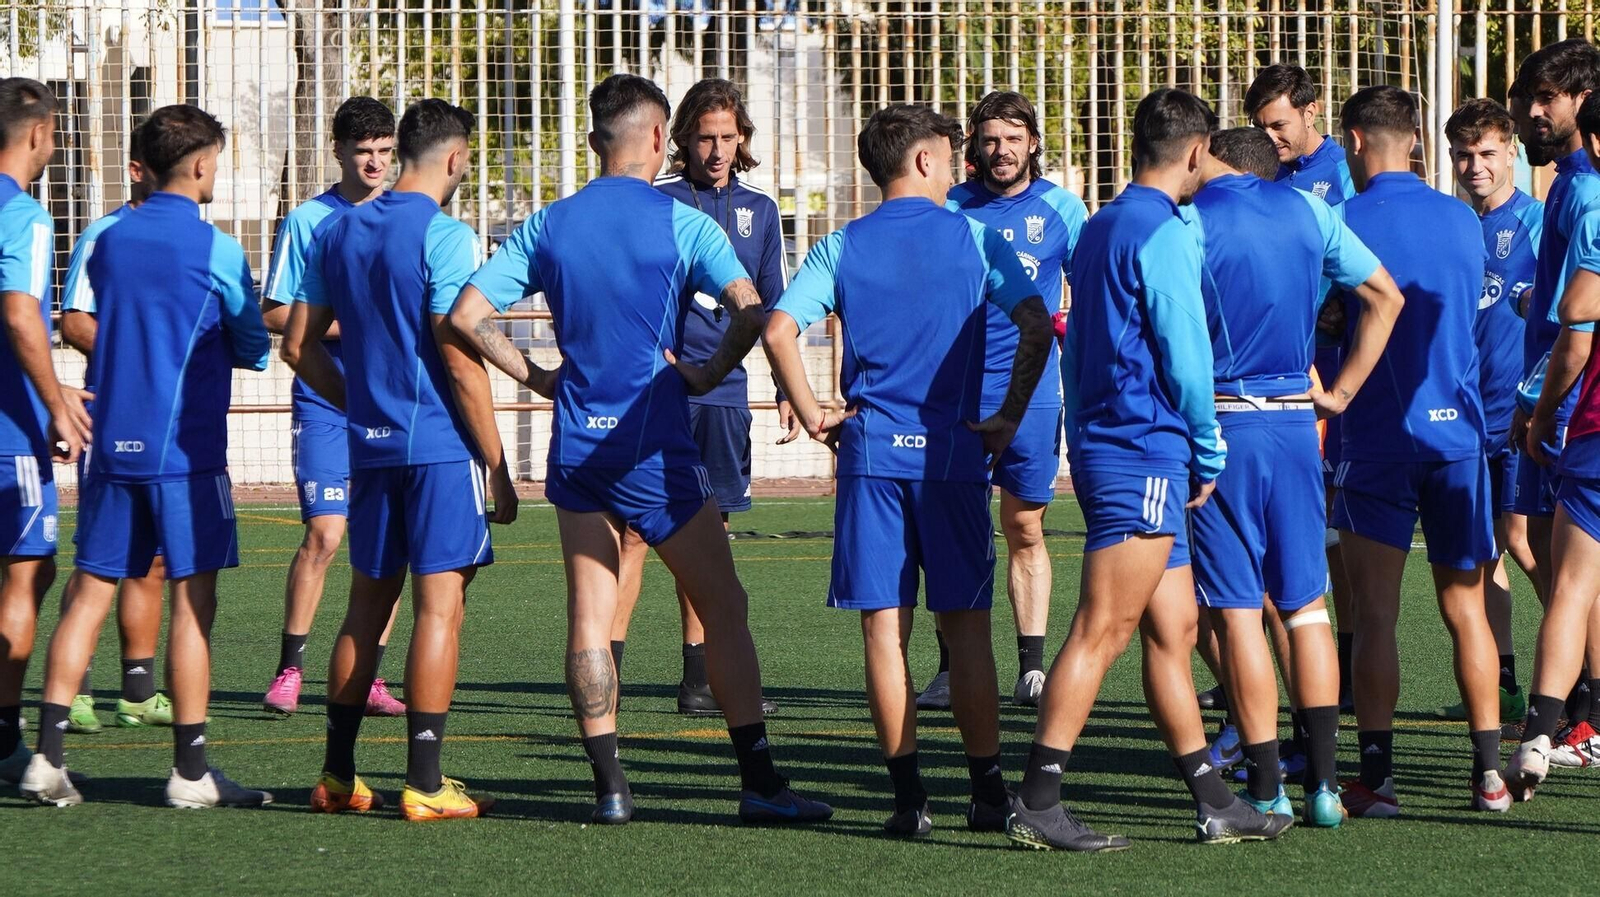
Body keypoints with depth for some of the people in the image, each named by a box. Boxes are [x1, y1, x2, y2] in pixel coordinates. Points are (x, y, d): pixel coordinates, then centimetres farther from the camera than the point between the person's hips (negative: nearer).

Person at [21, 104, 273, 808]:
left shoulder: (110, 241, 9)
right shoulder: (214, 249, -8)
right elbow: (255, 349, 2)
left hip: (111, 442, 5)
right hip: (185, 448, -5)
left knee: (89, 593, 6)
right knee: (194, 601, 0)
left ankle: (47, 758, 0)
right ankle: (190, 771, -1)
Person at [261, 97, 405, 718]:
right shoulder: (307, 222, 1)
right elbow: (273, 315, 0)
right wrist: (344, 326, -13)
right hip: (325, 401, -3)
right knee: (324, 533, -11)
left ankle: (370, 676, 9)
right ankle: (289, 670, 0)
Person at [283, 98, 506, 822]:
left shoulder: (337, 233, 11)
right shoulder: (443, 235, -10)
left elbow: (299, 345, 14)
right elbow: (459, 356, -15)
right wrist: (496, 462, -10)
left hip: (369, 441, 7)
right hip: (440, 442, -7)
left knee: (367, 604, 15)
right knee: (440, 602, -5)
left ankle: (337, 776, 18)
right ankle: (425, 784, -7)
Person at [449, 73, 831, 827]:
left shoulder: (548, 226, 6)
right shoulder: (679, 223, -6)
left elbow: (466, 315, 2)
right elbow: (750, 309, -19)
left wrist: (533, 377, 9)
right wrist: (712, 371, -4)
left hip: (576, 445, 4)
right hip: (654, 445, -4)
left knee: (589, 616, 7)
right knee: (722, 604, 3)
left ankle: (608, 785, 3)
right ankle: (759, 780, 0)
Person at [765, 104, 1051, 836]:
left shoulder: (842, 247, 5)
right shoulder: (974, 239, 2)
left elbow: (779, 329, -8)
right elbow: (1036, 325, -9)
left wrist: (812, 414, 0)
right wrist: (1008, 418, -2)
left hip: (871, 452, 1)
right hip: (953, 452, -1)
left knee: (884, 629, 3)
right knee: (966, 625, 7)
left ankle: (909, 795, 0)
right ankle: (987, 791, 9)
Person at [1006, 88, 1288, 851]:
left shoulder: (1098, 230, 17)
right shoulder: (1164, 234, -12)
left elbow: (1075, 349, 21)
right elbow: (1185, 354, -14)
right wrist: (1209, 453, -3)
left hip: (1104, 446, 10)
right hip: (1148, 454, -10)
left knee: (1174, 628, 11)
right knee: (1102, 630, -11)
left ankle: (1215, 805, 14)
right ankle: (1037, 803, -13)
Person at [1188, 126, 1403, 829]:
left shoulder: (1189, 220, -5)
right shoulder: (1308, 210, 9)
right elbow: (1385, 295, 13)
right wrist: (1342, 391, 14)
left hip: (1219, 424, -4)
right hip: (1294, 421, 4)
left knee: (1236, 611, -1)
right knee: (1305, 605, 10)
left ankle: (1266, 788, -1)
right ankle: (1323, 783, 5)